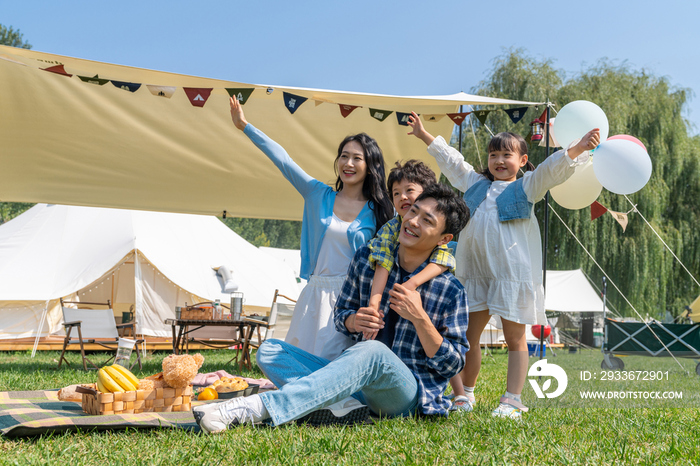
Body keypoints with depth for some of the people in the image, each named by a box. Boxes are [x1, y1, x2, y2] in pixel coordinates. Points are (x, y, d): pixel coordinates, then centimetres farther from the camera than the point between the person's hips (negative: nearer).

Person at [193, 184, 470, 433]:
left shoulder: (451, 291, -6)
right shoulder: (366, 259, 5)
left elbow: (452, 365, -5)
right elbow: (340, 313, 14)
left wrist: (419, 318, -19)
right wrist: (353, 321, -12)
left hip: (411, 392, -5)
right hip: (361, 382, 6)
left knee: (373, 352, -40)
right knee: (270, 351, -8)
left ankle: (256, 408, -47)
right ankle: (347, 405, -35)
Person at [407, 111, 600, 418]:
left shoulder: (526, 188, 5)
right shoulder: (475, 184, 18)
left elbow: (553, 168, -9)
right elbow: (449, 159, 26)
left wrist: (579, 148, -24)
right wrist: (424, 135, 31)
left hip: (513, 274, -4)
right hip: (475, 274, 5)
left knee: (515, 338, 2)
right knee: (467, 336, 8)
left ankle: (512, 400, 7)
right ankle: (464, 395, 22)